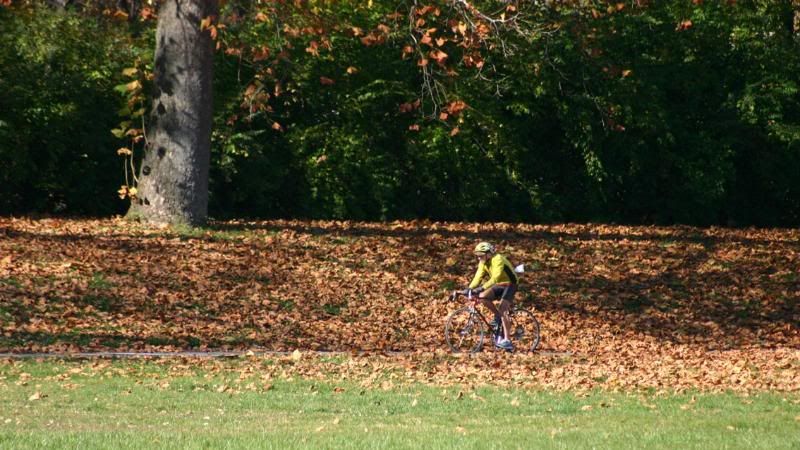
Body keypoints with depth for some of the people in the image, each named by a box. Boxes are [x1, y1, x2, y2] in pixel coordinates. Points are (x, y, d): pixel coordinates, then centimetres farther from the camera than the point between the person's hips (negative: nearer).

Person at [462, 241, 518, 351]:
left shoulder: (498, 260, -27)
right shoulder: (483, 263, -2)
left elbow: (495, 278, -38)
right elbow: (478, 277, -9)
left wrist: (482, 288, -48)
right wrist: (469, 288, -25)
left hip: (509, 285, -7)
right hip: (498, 285, 7)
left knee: (502, 309, -23)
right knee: (482, 296, -18)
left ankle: (506, 340, -24)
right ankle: (497, 316, 4)